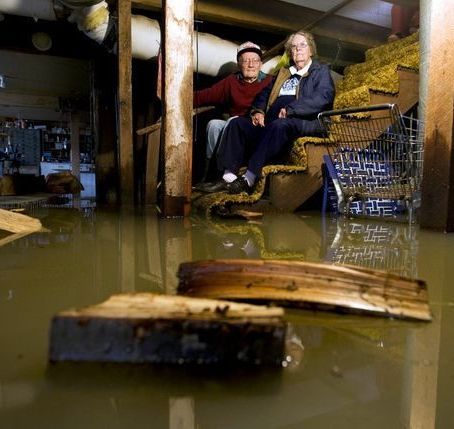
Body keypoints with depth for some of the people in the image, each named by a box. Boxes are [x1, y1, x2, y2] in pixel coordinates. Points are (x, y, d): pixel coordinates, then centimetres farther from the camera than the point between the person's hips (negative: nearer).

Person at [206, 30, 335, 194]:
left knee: (279, 125, -38)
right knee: (237, 123, -11)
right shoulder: (283, 72, 32)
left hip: (305, 124, -6)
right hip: (271, 123, 6)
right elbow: (265, 93, 28)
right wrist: (258, 110, 4)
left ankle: (249, 179, -39)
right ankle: (229, 176, -23)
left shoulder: (321, 71, 13)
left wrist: (289, 109, -17)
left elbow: (323, 98, -7)